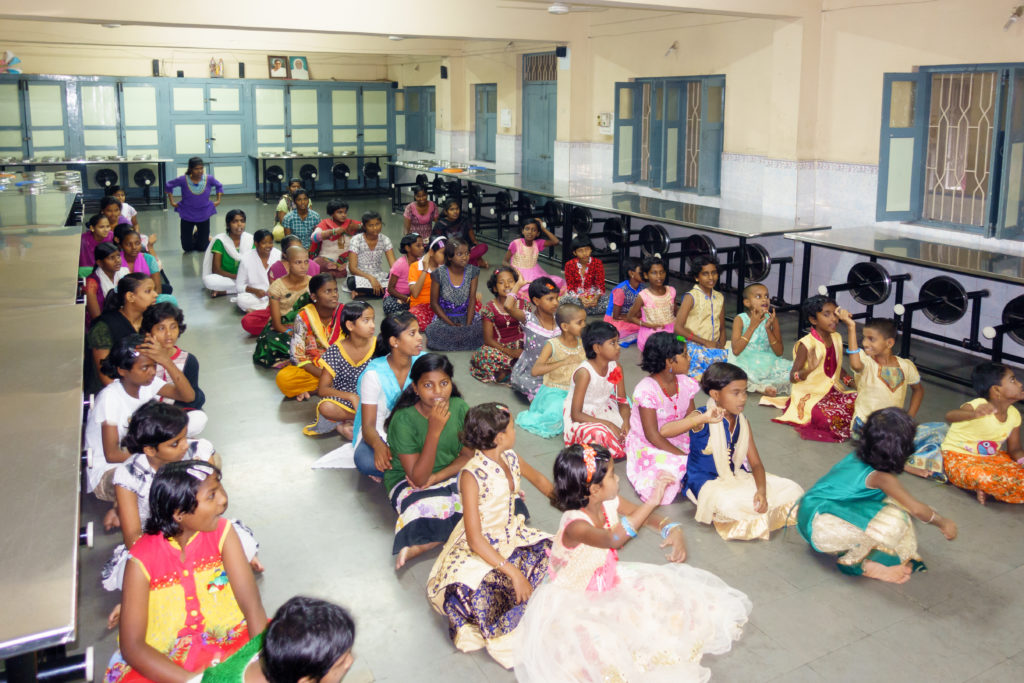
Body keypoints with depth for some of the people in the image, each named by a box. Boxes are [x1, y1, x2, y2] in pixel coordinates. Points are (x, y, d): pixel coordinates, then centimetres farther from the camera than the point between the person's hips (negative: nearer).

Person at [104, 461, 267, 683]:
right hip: (161, 659, -1)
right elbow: (132, 646, -17)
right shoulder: (143, 560, -16)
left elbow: (252, 605, -16)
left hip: (226, 642, 2)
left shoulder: (222, 533, -9)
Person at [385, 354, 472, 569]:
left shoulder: (459, 408, -10)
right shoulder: (404, 420, -22)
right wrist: (434, 431, -32)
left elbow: (468, 455, -1)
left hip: (450, 474, 6)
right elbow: (418, 477, -24)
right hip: (409, 482, -6)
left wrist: (436, 477, -18)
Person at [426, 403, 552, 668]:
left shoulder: (511, 459, -3)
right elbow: (475, 539, -26)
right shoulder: (472, 475, -24)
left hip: (511, 536, 8)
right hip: (478, 549, -7)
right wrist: (513, 573, -30)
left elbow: (541, 482, 19)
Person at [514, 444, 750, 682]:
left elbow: (645, 516, 4)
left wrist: (673, 530, -18)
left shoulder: (609, 502, -10)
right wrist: (651, 501, -53)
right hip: (575, 598, -8)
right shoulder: (575, 525, -33)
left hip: (610, 580, 8)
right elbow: (613, 539, -51)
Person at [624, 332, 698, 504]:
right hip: (648, 447, -6)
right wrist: (685, 456, -24)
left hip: (678, 442, 6)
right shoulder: (646, 390, -20)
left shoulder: (686, 383, 0)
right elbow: (652, 435, -20)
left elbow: (692, 421, 0)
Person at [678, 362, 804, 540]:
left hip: (735, 477, 6)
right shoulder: (702, 418, -17)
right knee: (729, 503, -39)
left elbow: (756, 463, 1)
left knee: (793, 491, -3)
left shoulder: (742, 422, 2)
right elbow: (664, 432, -35)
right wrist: (702, 419, -43)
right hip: (705, 482, -6)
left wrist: (762, 490, -20)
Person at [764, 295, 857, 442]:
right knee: (830, 416, -30)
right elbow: (792, 377, -19)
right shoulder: (807, 344, -17)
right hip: (809, 395, -7)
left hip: (833, 390, 7)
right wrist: (808, 370, -39)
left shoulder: (836, 338, 5)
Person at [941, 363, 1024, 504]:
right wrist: (974, 414, -68)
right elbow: (950, 416, -47)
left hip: (991, 458, 7)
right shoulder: (979, 406, -25)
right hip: (959, 458, -7)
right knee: (985, 478, -37)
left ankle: (985, 488, -7)